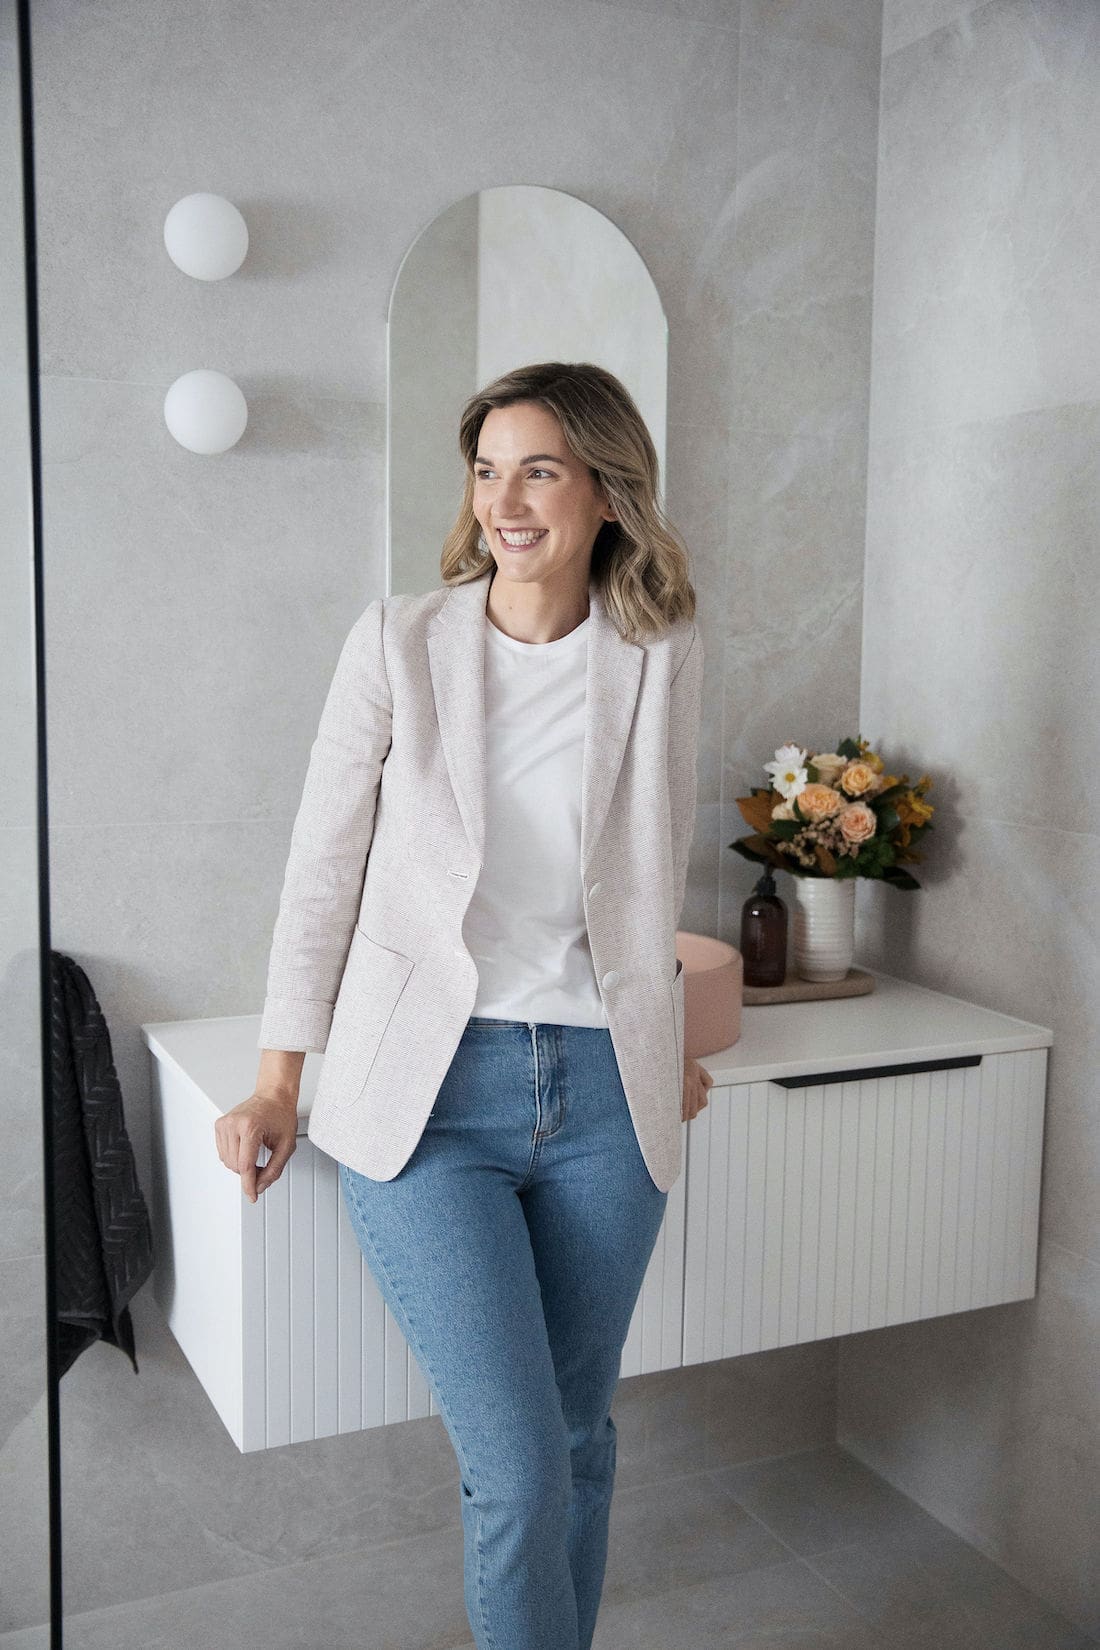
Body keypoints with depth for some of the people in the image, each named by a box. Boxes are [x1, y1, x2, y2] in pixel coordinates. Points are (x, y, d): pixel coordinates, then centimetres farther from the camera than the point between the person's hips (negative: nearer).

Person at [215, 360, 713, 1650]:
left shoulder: (663, 658, 2)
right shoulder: (398, 643, -4)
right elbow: (323, 872, 1)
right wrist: (277, 1084, 1)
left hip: (606, 1096, 3)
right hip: (428, 1096, -2)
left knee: (576, 1435, 16)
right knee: (517, 1462, -5)